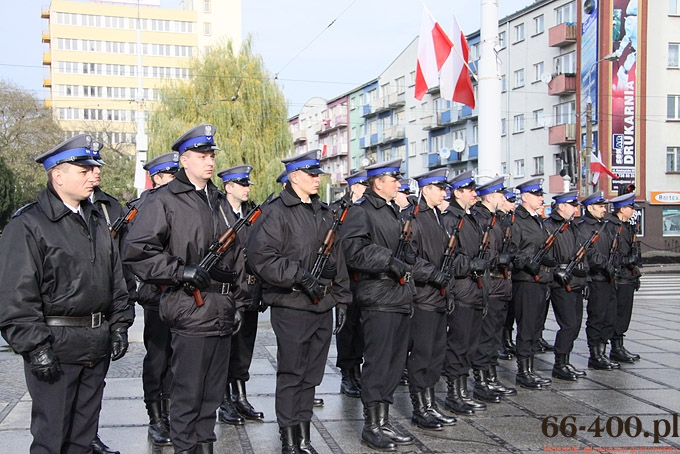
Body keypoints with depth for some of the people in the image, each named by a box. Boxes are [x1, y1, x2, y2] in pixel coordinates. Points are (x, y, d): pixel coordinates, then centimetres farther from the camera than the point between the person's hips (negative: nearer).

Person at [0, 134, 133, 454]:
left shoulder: (96, 222, 14)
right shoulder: (28, 226, -10)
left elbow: (116, 280, 19)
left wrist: (119, 325, 12)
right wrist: (35, 347, -18)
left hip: (98, 344, 7)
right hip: (56, 346, -7)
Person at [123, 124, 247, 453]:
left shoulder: (220, 202, 18)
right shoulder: (165, 201, -5)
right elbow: (136, 250, -13)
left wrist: (237, 303, 19)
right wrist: (180, 271, -18)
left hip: (222, 313, 7)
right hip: (190, 312, -7)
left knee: (213, 390, 13)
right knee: (188, 392, 0)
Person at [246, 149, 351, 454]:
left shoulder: (324, 213, 16)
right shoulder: (277, 212, -7)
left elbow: (337, 259, 20)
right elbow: (260, 257, -16)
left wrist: (341, 299, 15)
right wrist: (299, 275, -18)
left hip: (322, 307, 7)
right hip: (291, 307, -7)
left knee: (311, 376, 12)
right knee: (291, 376, 1)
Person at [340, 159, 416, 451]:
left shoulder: (393, 211, 20)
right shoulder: (362, 211, -8)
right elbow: (354, 250, -22)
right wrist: (389, 262, -20)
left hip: (399, 298, 9)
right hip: (378, 299, -9)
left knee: (395, 363, 12)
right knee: (377, 363, -3)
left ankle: (384, 422, 22)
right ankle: (371, 426, 8)